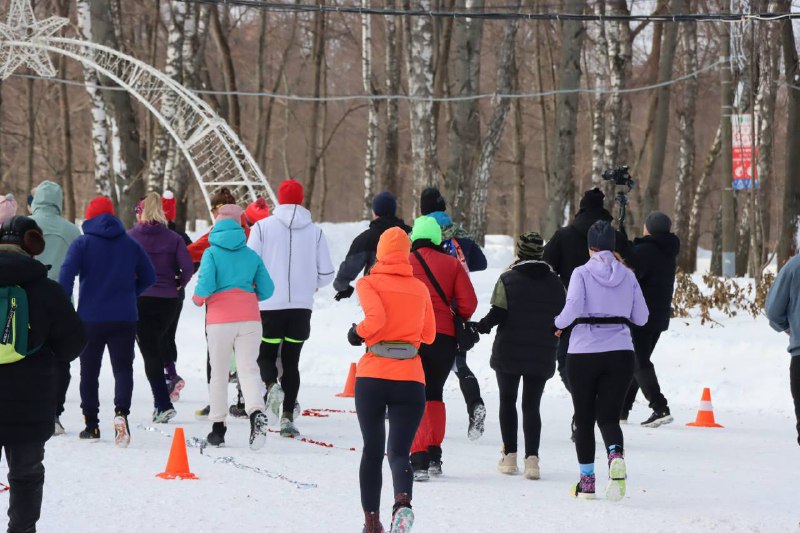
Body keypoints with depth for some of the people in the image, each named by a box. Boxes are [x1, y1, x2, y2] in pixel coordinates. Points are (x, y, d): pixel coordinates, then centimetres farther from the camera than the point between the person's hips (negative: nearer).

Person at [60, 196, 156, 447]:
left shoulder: (82, 243, -3)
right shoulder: (130, 244, 7)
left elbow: (66, 276, -15)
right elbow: (149, 277, 11)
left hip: (90, 318, -1)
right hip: (124, 318, 1)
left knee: (89, 371, 10)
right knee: (123, 368, 1)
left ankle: (91, 424, 12)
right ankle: (121, 412, -24)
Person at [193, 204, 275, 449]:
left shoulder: (212, 253, 1)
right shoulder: (251, 255, 10)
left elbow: (206, 285, -12)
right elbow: (266, 289, 10)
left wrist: (197, 298, 9)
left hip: (220, 319, -2)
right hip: (249, 318, 2)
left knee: (219, 372, 10)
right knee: (248, 368, -2)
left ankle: (218, 427, 15)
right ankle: (256, 412, -28)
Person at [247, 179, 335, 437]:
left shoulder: (263, 227, -5)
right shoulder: (315, 231, 1)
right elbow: (326, 274, 3)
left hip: (270, 306, -2)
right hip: (302, 306, 2)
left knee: (266, 354, 13)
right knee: (291, 360, 11)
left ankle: (271, 385, -18)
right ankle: (287, 416, 5)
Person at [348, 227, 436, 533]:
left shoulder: (369, 283, 1)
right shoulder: (420, 289, 12)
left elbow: (375, 318, -16)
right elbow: (429, 335, 18)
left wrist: (358, 333, 3)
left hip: (372, 378, -1)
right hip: (410, 380, 1)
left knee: (372, 451, 13)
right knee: (399, 452, -3)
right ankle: (403, 502, -33)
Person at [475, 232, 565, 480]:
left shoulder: (508, 279, -8)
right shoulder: (555, 282, 1)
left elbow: (498, 313, -14)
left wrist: (482, 327, 3)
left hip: (509, 352, -2)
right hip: (542, 355, 2)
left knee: (507, 401, 14)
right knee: (532, 405, 6)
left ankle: (510, 456, 10)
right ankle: (532, 457, -11)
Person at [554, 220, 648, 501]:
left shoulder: (582, 273, -6)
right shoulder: (628, 275, 5)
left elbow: (571, 310, -17)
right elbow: (641, 318, 6)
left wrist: (558, 323, 3)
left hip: (584, 353, -2)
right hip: (620, 353, 2)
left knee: (584, 418, 11)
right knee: (608, 415, 5)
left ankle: (587, 479, 12)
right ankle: (616, 455, -27)